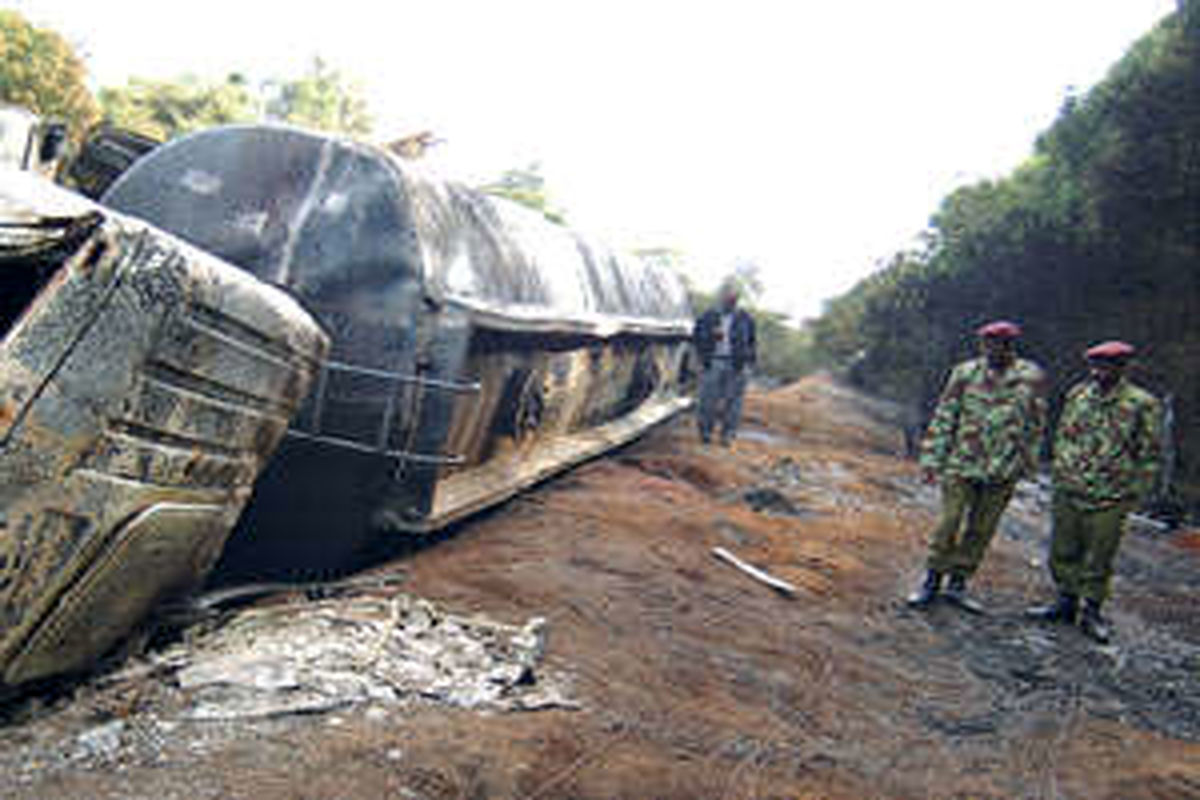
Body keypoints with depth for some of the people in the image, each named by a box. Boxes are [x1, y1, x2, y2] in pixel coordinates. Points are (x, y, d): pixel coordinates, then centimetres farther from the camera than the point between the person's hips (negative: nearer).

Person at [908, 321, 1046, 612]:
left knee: (982, 530, 8)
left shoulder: (1031, 378, 1)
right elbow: (944, 418, 3)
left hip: (1003, 471, 1)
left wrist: (1025, 464, 7)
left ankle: (958, 583, 20)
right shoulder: (965, 374, -1)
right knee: (949, 523, -2)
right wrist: (932, 459, -1)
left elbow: (1035, 426, 9)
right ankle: (931, 581, 12)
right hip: (962, 464, -1)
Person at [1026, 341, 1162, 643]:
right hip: (1068, 493, 4)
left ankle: (1091, 611, 20)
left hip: (1109, 497, -4)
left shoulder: (1142, 405, -8)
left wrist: (1136, 493, -5)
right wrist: (1058, 474, 13)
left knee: (1099, 559, 6)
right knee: (1063, 552, 13)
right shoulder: (1078, 395, 5)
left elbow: (1149, 454, -3)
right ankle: (1066, 603, 29)